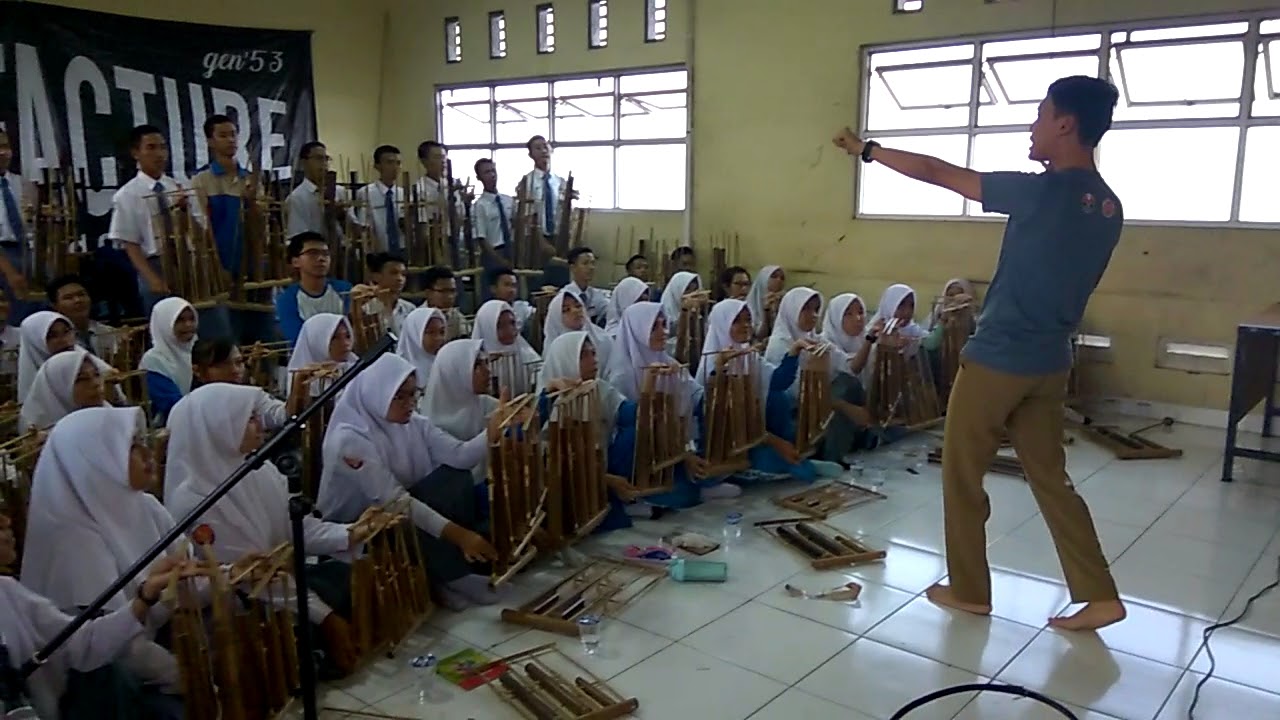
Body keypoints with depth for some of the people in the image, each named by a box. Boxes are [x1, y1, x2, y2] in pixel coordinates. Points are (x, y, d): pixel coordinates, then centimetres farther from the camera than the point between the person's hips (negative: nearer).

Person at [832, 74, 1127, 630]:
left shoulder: (1043, 192, -18)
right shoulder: (1108, 208, 6)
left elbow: (938, 174, -12)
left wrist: (867, 150, -1)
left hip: (997, 359, -7)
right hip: (1050, 364, 8)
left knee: (962, 474, 8)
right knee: (1050, 477, 16)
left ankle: (968, 590, 19)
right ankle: (1099, 596, 16)